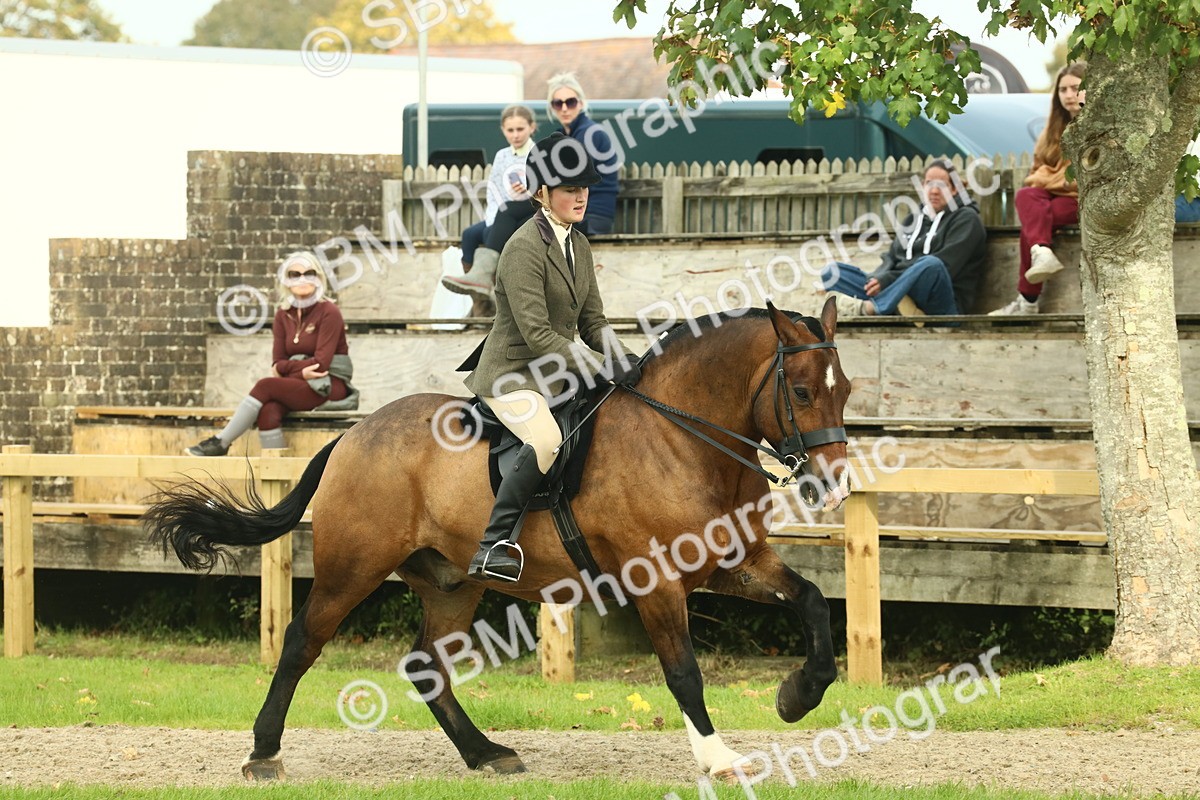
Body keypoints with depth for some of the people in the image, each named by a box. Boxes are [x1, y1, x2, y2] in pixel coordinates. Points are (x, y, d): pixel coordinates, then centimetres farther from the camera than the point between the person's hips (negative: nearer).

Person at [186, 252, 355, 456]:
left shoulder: (328, 313, -6)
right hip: (299, 386, 5)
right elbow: (278, 363, 5)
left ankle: (221, 442, -21)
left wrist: (288, 367, -5)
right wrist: (301, 369, -14)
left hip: (329, 387, -5)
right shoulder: (284, 316, 10)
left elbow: (321, 363, -12)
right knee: (269, 410, -29)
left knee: (266, 386, -25)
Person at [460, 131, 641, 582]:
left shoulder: (579, 247, 11)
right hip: (511, 375, -10)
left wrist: (620, 360, -7)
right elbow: (536, 334, -23)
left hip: (556, 376, 10)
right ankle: (492, 546, -35)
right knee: (548, 440, -35)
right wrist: (603, 366, -27)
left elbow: (592, 321, 13)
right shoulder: (525, 248, -17)